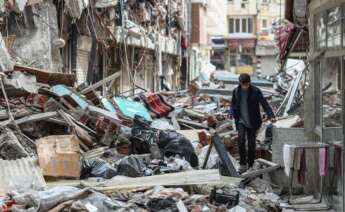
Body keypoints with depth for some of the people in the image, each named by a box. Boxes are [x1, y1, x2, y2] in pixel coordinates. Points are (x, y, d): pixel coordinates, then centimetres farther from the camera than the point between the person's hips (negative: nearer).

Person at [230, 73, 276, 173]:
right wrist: (231, 113, -9)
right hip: (241, 121, 1)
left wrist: (271, 116, -25)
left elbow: (264, 104, -12)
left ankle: (250, 165, 19)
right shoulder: (236, 91, 0)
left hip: (252, 122, -1)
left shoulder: (256, 91, -9)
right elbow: (233, 104, 12)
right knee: (241, 139, -21)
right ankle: (243, 164, -12)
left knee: (252, 143, 1)